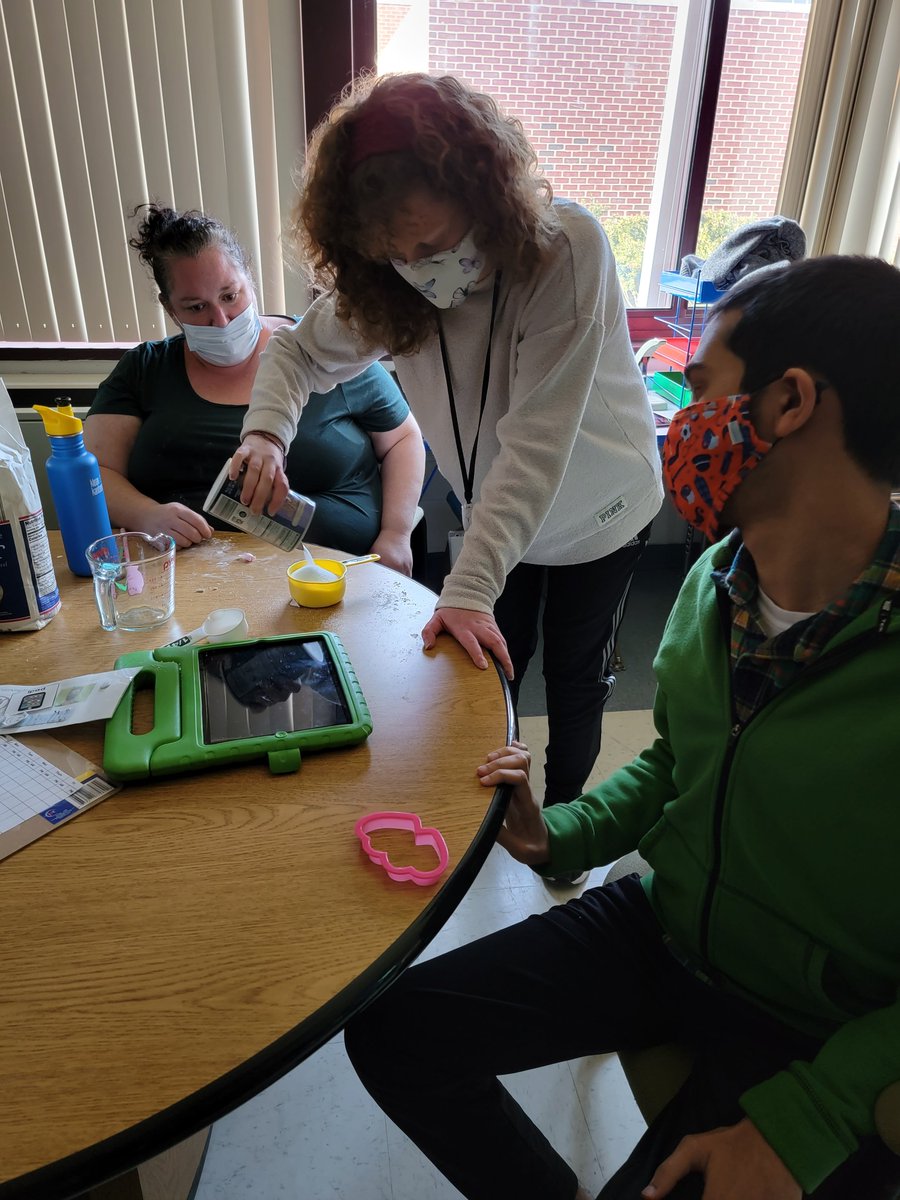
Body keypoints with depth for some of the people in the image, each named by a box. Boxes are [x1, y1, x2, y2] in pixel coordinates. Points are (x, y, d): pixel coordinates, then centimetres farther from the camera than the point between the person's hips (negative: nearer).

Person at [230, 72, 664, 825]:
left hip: (597, 514, -3)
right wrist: (266, 432, -27)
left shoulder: (567, 251, -32)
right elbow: (300, 351, -5)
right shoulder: (382, 286, -18)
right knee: (486, 671, 15)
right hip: (493, 518, 4)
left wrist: (471, 586, -41)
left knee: (575, 681, 15)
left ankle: (560, 814, 44)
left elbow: (537, 436, -37)